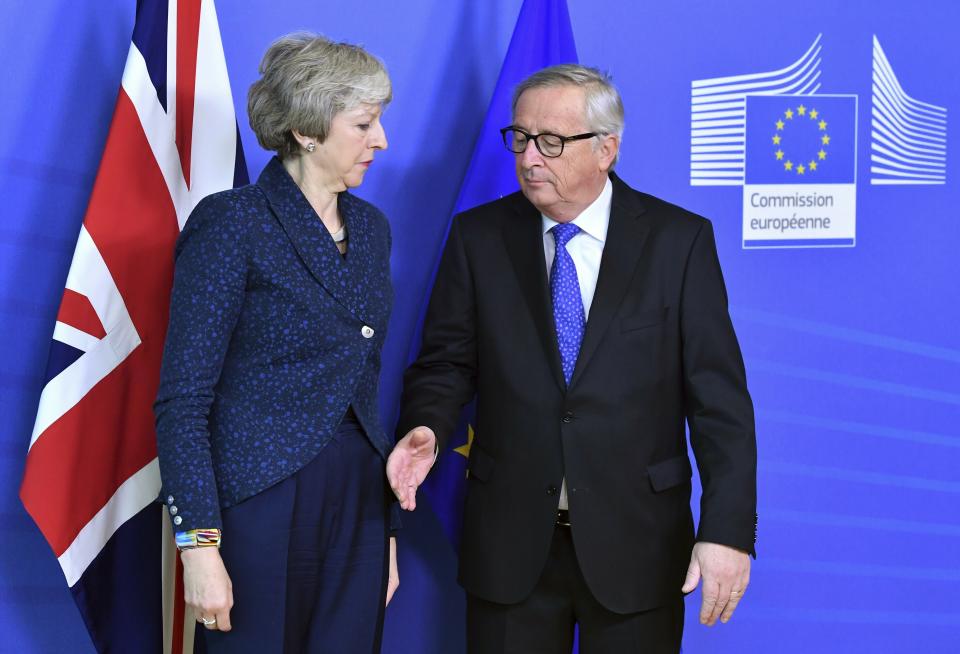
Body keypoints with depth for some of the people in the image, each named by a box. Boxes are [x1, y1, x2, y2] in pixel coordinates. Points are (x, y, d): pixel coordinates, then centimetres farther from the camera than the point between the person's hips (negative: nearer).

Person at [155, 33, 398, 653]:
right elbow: (183, 399, -11)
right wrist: (199, 544, -18)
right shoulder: (231, 223, -9)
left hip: (359, 506, 6)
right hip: (261, 505, -6)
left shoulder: (372, 227, 11)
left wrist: (386, 525, 13)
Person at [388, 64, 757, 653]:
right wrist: (427, 429, -15)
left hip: (636, 543, -1)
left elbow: (719, 395, -6)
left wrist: (728, 531, -14)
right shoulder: (478, 236, 3)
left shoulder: (678, 239, -4)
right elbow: (447, 362, 7)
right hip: (510, 543, 2)